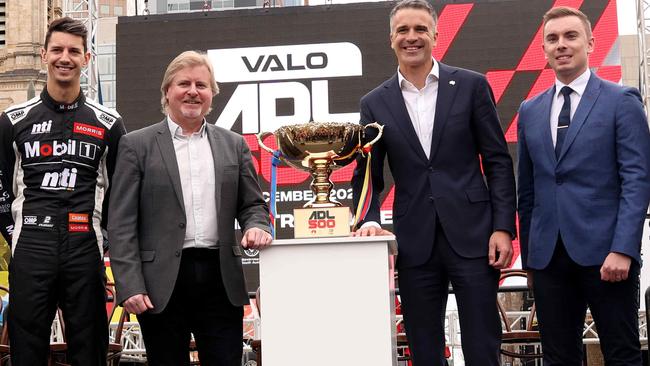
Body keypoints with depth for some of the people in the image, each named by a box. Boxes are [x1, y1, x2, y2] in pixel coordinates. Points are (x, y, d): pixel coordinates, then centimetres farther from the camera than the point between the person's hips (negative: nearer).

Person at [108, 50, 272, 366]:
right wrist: (129, 286, -9)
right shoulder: (136, 145, 4)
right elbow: (121, 224, -1)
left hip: (221, 280, 3)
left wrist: (256, 227, -6)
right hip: (162, 283, -2)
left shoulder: (234, 145, 13)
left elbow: (252, 204, 18)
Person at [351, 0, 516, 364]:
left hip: (471, 235, -2)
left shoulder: (471, 85, 3)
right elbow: (367, 174, 10)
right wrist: (369, 220, -8)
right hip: (415, 242, 2)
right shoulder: (375, 103, 7)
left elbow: (498, 161, 2)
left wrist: (504, 227, -5)